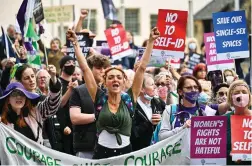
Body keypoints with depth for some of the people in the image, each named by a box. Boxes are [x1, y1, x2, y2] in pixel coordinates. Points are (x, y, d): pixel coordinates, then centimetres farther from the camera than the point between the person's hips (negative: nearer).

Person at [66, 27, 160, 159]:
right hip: (102, 153, -1)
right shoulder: (100, 98, 2)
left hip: (125, 153, 1)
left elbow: (142, 67, 2)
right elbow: (85, 68, 0)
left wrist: (151, 42, 0)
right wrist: (75, 43, -2)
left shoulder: (129, 98, 3)